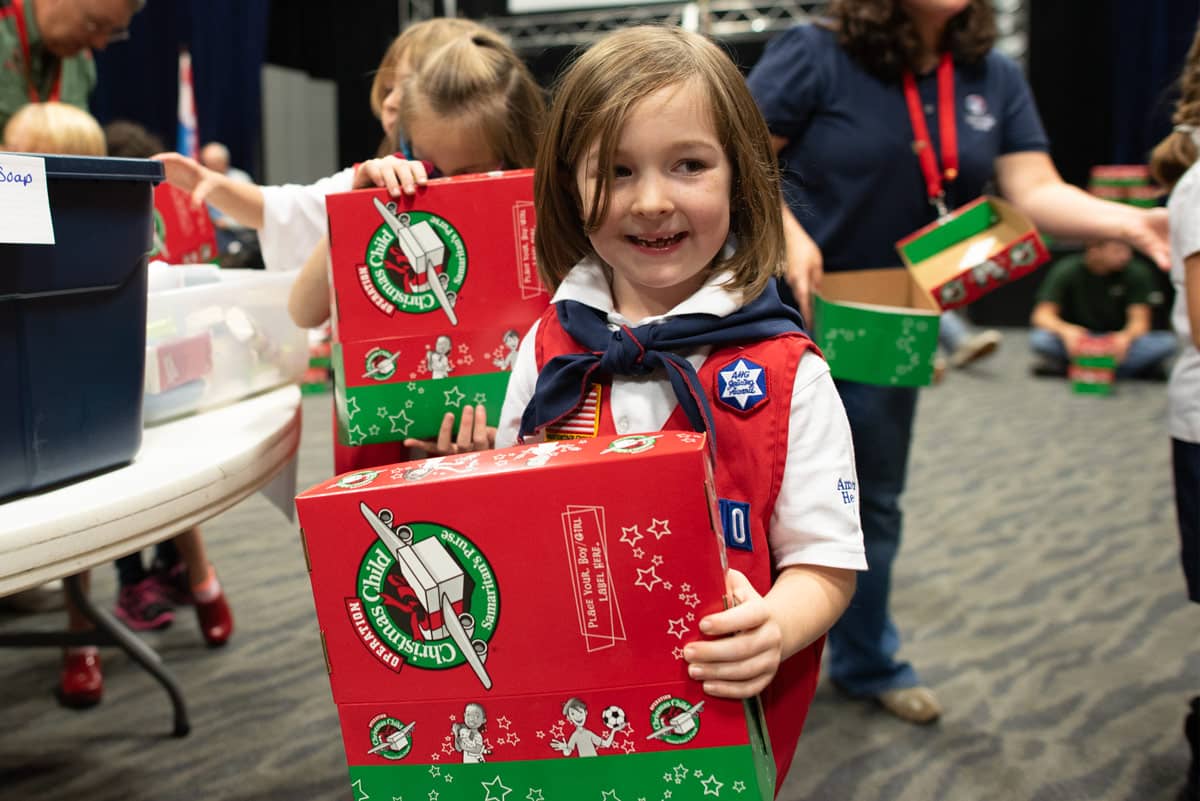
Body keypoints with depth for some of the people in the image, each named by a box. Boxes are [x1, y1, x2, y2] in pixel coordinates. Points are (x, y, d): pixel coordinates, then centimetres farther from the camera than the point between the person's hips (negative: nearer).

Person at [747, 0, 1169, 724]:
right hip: (784, 311, -5)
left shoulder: (993, 78, -1)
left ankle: (866, 661, 38)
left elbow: (1036, 191, -8)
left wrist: (1132, 222, -24)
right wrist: (787, 232, -28)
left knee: (874, 500, 18)